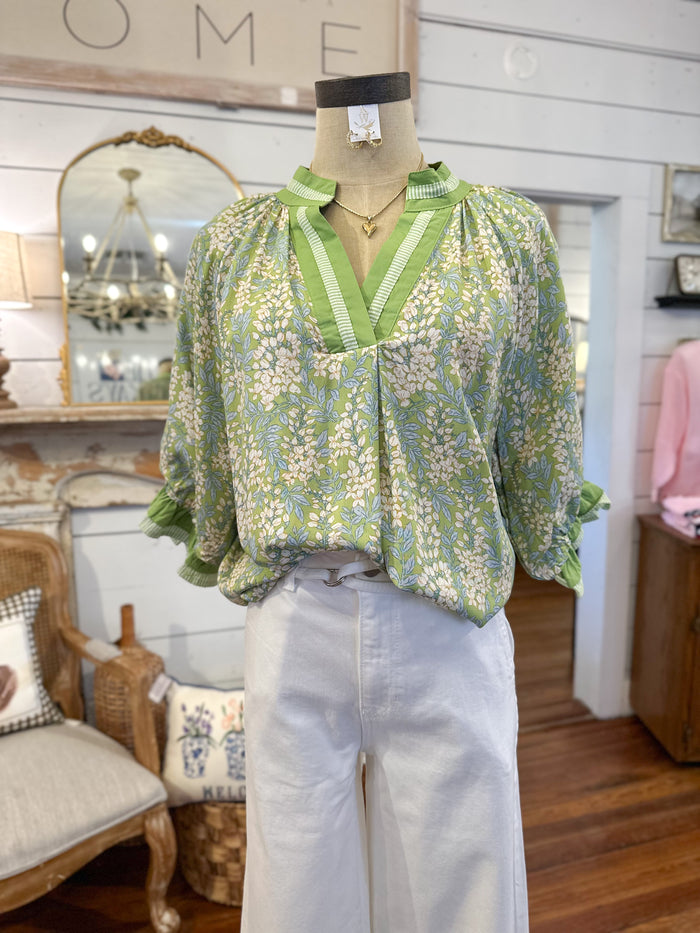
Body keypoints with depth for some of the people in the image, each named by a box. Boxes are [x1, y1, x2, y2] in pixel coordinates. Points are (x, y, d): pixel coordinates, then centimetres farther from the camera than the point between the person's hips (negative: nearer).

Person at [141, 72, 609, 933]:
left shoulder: (508, 234, 3)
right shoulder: (236, 243, 5)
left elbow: (539, 430, 8)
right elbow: (200, 435, 11)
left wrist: (540, 551, 14)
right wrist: (219, 552, 16)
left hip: (449, 630, 0)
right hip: (292, 627, 1)